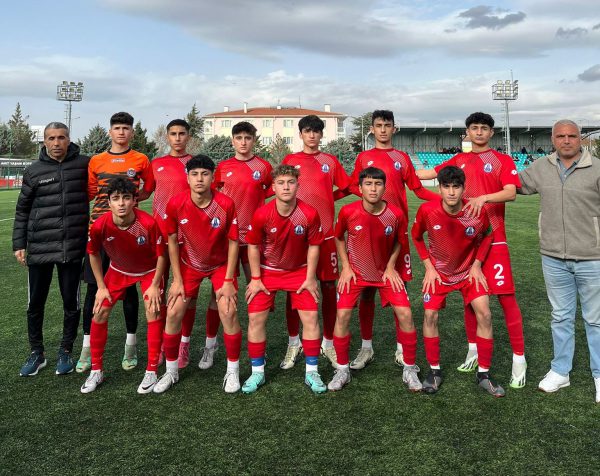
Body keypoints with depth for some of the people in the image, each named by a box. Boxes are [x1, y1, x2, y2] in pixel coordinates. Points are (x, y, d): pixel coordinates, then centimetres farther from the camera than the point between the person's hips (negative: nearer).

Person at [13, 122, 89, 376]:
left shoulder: (85, 164, 1)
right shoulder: (33, 171, 6)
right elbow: (22, 210, 12)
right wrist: (19, 244, 7)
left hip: (73, 248, -1)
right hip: (39, 249, 2)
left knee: (71, 303, 7)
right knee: (35, 304, 10)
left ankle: (66, 352, 25)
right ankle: (36, 353, 27)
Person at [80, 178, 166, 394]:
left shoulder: (149, 223, -34)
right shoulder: (100, 226, -27)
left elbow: (161, 254, -18)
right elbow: (93, 254, -7)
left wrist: (155, 285, -14)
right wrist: (101, 287, -4)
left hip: (149, 270, -2)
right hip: (118, 270, 3)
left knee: (153, 312, -14)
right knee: (99, 313, -3)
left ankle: (151, 372, 0)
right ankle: (96, 370, 14)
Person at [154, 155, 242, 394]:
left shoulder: (226, 204, -22)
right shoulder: (176, 203, -19)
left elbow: (233, 242, -12)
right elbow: (173, 242, -7)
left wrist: (228, 281, -13)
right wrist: (177, 280, -7)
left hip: (220, 264, -1)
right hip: (189, 265, 2)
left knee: (229, 312, -14)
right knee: (173, 313, -5)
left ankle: (233, 371, 6)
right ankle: (171, 371, 16)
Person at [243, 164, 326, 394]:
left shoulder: (310, 214, -20)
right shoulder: (262, 214, -20)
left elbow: (313, 246, -8)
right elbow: (253, 246, -7)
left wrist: (310, 278, -6)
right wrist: (256, 279, -6)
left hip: (299, 271, 0)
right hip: (267, 271, 0)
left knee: (311, 317, -4)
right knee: (256, 318, -3)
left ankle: (312, 372, 12)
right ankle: (257, 372, 14)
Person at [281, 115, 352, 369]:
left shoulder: (330, 161, 8)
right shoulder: (289, 160, 7)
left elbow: (346, 188, 12)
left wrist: (326, 199, 2)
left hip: (325, 232, 1)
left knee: (329, 286, 3)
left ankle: (328, 342, 16)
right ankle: (294, 343, 18)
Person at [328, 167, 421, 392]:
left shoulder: (396, 214, -18)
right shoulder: (348, 212, -19)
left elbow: (398, 241, 2)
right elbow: (339, 238, 0)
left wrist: (391, 267, -6)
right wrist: (346, 267, -5)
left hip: (385, 271, 1)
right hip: (355, 272, 0)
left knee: (405, 314, -10)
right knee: (342, 315, -12)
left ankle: (410, 370, 9)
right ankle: (342, 370, 8)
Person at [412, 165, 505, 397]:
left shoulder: (477, 212, -23)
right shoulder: (427, 210, -23)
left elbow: (486, 235, 0)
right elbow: (416, 236, -3)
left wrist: (477, 264, -6)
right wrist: (429, 267, -7)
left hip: (468, 271, 0)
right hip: (438, 271, 0)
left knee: (484, 315, -10)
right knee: (430, 316, -7)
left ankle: (484, 374, 6)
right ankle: (434, 371, 12)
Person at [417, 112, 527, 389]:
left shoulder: (502, 160, 1)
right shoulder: (459, 161, 13)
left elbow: (511, 193, -12)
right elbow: (428, 174, 18)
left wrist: (483, 198, -28)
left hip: (493, 238, -4)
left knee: (505, 296, -6)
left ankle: (519, 359, 2)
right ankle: (473, 350, 24)